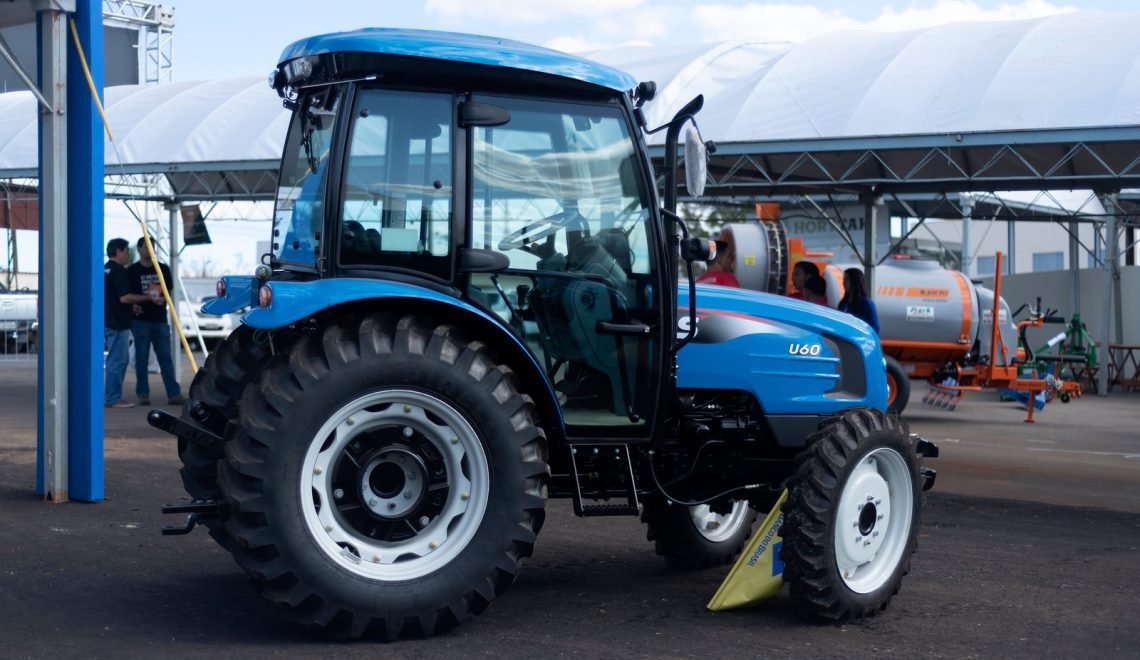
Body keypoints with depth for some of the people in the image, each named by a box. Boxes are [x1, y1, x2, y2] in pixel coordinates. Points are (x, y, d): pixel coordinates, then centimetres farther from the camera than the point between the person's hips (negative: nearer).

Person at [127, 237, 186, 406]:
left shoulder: (163, 269, 11)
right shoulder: (132, 271, 1)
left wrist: (163, 299, -6)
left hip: (160, 319, 3)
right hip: (140, 320, -3)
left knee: (165, 357, 3)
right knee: (141, 358, 2)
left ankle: (174, 393, 2)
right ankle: (143, 394, 6)